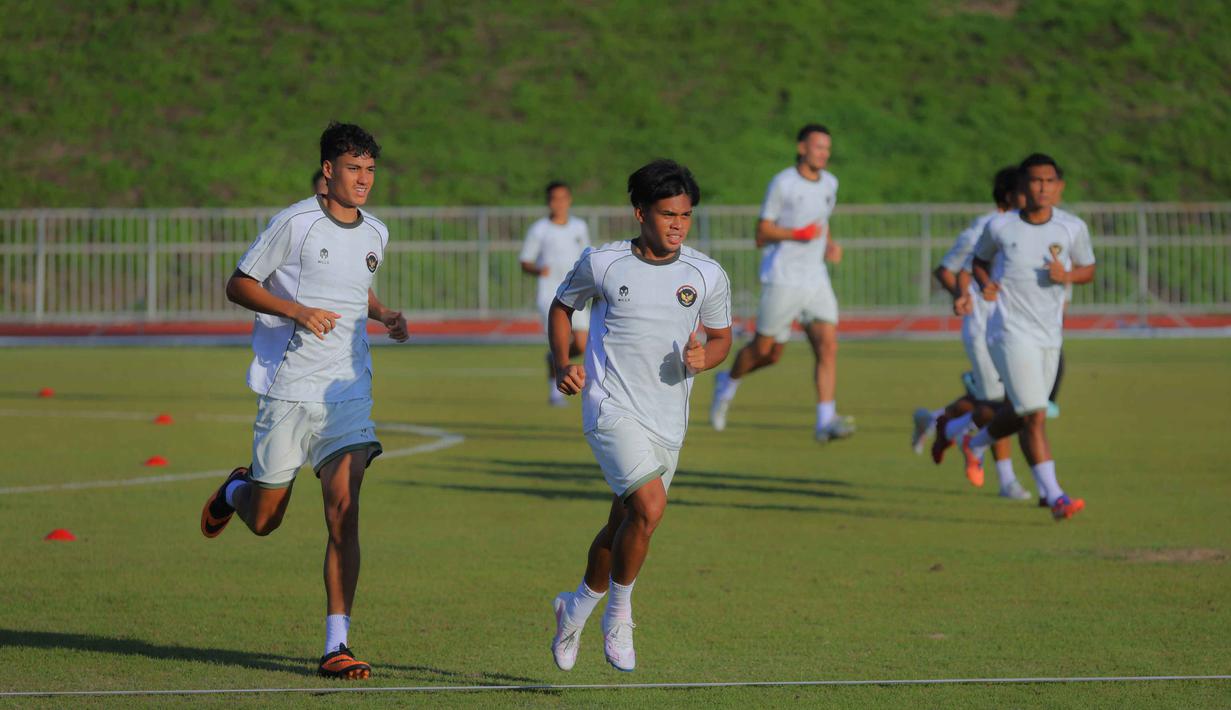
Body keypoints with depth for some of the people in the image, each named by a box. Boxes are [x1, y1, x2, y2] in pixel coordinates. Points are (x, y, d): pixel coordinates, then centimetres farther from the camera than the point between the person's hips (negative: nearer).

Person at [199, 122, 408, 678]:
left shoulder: (375, 234, 10)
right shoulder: (295, 223, -8)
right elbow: (238, 285, -4)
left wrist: (385, 315, 10)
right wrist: (296, 310, -19)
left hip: (348, 393, 3)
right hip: (287, 390, -3)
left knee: (344, 508, -14)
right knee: (263, 520, 7)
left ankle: (336, 646, -13)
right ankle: (236, 490, 47)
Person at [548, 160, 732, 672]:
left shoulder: (708, 277, 1)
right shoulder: (601, 264, -4)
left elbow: (722, 337, 15)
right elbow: (562, 306, 13)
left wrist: (704, 357, -9)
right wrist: (563, 364, -2)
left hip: (668, 422, 4)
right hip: (613, 411, -4)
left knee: (624, 524, 14)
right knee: (650, 507, -23)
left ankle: (576, 608, 41)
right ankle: (619, 616, -2)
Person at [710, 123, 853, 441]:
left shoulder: (829, 183, 10)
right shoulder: (782, 184, -8)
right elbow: (762, 234, -6)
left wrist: (831, 245, 7)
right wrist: (797, 234, -21)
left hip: (816, 281, 5)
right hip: (782, 280, -5)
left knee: (828, 346, -12)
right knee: (766, 351, 5)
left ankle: (825, 421, -14)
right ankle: (728, 383, 35)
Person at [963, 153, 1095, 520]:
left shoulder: (1073, 228, -2)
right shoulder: (1000, 227, -6)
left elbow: (1088, 269, 11)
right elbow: (979, 259, 11)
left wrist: (1067, 276, -11)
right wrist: (985, 283, -10)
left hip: (1050, 335, 4)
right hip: (1011, 334, -4)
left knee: (1021, 413, 18)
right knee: (1035, 415, -14)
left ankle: (976, 443, 48)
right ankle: (1054, 497, -12)